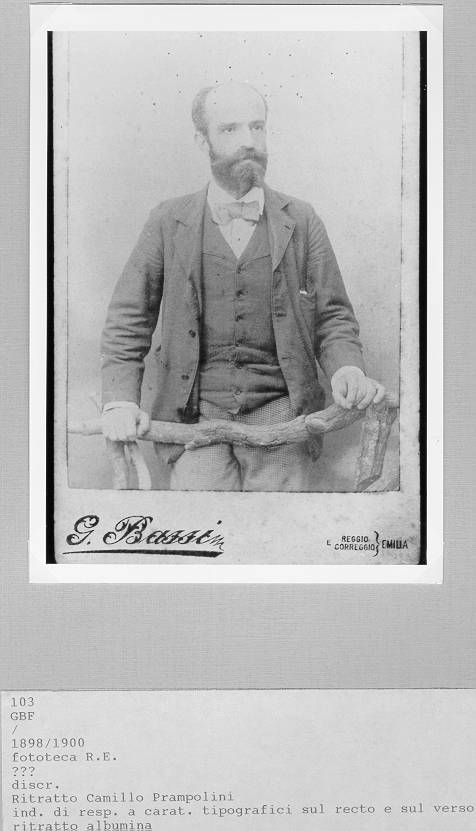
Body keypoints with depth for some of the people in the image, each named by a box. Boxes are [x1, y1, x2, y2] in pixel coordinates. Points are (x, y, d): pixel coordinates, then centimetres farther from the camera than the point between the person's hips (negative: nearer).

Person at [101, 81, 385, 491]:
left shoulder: (301, 221, 8)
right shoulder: (169, 222, 7)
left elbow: (333, 315, 10)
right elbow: (128, 319, 7)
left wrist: (347, 369, -12)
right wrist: (120, 400, -7)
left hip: (279, 409, 1)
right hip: (197, 411, 0)